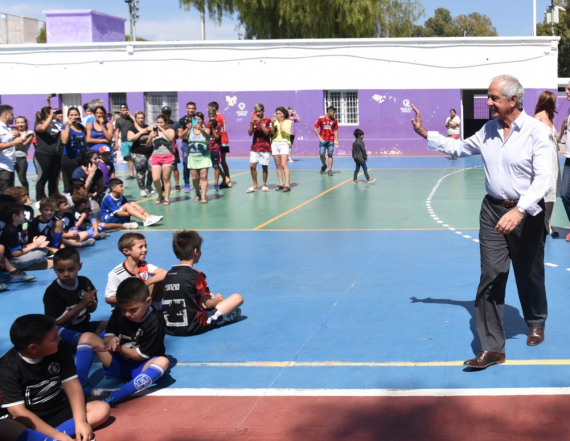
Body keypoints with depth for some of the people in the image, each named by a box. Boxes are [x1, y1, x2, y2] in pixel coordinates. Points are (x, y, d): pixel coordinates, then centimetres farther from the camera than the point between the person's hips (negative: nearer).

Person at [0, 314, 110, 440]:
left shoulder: (59, 349, -6)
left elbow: (71, 385, -8)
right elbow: (18, 412, -23)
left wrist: (80, 422, -24)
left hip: (57, 411, 6)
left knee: (102, 409, -16)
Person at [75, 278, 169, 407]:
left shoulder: (154, 322, -19)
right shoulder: (118, 312, -4)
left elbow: (142, 355, -16)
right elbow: (108, 336, 1)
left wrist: (118, 348, -18)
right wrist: (111, 340, -23)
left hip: (140, 368, -5)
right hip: (118, 363, 5)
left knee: (162, 361, -38)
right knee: (87, 337, -11)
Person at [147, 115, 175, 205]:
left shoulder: (170, 131, 6)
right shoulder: (154, 131, 14)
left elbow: (170, 138, -16)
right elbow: (148, 144, 11)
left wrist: (162, 129, -14)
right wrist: (151, 136, -8)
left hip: (167, 156, -3)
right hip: (156, 157, 3)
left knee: (166, 179, -3)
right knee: (155, 179, -6)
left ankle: (167, 198, 6)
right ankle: (160, 196, 15)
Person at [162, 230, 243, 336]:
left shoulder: (168, 274, 7)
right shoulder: (196, 275, -11)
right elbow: (208, 304, -5)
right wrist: (217, 299, 16)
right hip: (193, 327, -6)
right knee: (238, 298, -1)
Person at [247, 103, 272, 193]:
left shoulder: (267, 121, -1)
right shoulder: (253, 120, 8)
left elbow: (267, 132, -13)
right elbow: (250, 133, 1)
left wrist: (260, 122, -20)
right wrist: (252, 124, -14)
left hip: (265, 147, -3)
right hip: (255, 147, 3)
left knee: (264, 166, 1)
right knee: (252, 165, -7)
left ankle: (264, 185, 13)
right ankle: (255, 185, 3)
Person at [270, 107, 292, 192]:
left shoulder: (288, 122, 3)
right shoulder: (275, 121, 12)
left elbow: (283, 131, -10)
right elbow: (272, 132, 2)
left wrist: (281, 122, -3)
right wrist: (272, 124, -10)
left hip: (284, 143, -4)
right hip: (275, 143, 4)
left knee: (283, 164, -15)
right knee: (278, 165, 4)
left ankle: (287, 184, -18)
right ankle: (281, 184, 9)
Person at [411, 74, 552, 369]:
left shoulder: (536, 131, -14)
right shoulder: (489, 130, 4)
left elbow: (543, 178, -21)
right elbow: (459, 148, 21)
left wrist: (519, 211, -32)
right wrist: (425, 134, 17)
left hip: (527, 212, -4)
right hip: (493, 210, 4)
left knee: (529, 276, 14)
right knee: (491, 277, -4)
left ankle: (536, 323, 43)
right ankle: (492, 348, -1)